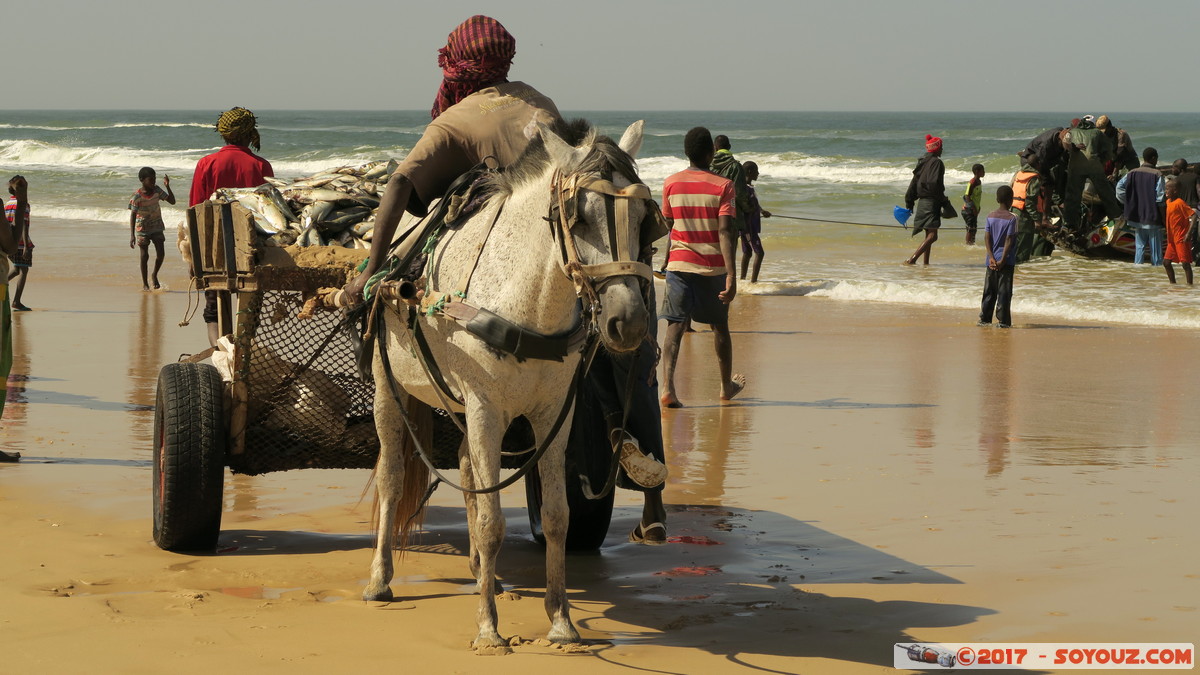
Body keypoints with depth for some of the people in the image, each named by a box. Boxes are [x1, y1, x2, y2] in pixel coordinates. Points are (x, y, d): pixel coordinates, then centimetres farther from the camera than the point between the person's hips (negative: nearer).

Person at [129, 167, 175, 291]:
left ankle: (154, 275, 23)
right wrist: (132, 235, -20)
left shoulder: (157, 190, -3)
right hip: (142, 228, -4)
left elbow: (172, 201, 2)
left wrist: (168, 186, -12)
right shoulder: (137, 197, -16)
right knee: (144, 255, 1)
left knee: (160, 253, -4)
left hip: (156, 226, 4)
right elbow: (133, 216, -15)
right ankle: (144, 283, 14)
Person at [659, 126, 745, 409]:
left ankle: (668, 386, -22)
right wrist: (731, 275, -20)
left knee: (675, 326, -2)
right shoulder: (722, 186, -9)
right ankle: (727, 386, 32)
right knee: (719, 326, 16)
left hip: (679, 264, 1)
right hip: (713, 267, -1)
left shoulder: (671, 184, 0)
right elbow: (725, 231, -17)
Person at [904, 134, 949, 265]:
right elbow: (934, 184, -20)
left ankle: (926, 263, 16)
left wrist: (909, 204, 20)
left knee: (929, 235, 16)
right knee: (932, 236, -13)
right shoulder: (936, 162, -11)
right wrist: (943, 200, -9)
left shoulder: (922, 162, 14)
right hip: (931, 202, -9)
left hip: (922, 201, 9)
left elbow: (913, 183, 16)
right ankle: (912, 260, -24)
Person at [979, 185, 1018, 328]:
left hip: (992, 261, 4)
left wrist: (992, 258, -5)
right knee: (1004, 292, -1)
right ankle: (1003, 320, -2)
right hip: (1006, 261, -4)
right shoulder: (1011, 218, -10)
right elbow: (1009, 241, -13)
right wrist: (1002, 260, -12)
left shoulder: (990, 216, 3)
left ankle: (984, 319, 14)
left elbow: (987, 238, -2)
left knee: (989, 291, 12)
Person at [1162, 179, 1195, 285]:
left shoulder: (1180, 203, -17)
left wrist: (1189, 233, -25)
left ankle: (1189, 284, -5)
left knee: (1185, 263, -8)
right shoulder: (1168, 202, 10)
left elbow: (1193, 216, -21)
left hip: (1182, 239, -9)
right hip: (1172, 239, 9)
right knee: (1166, 262, 11)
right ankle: (1173, 283, 21)